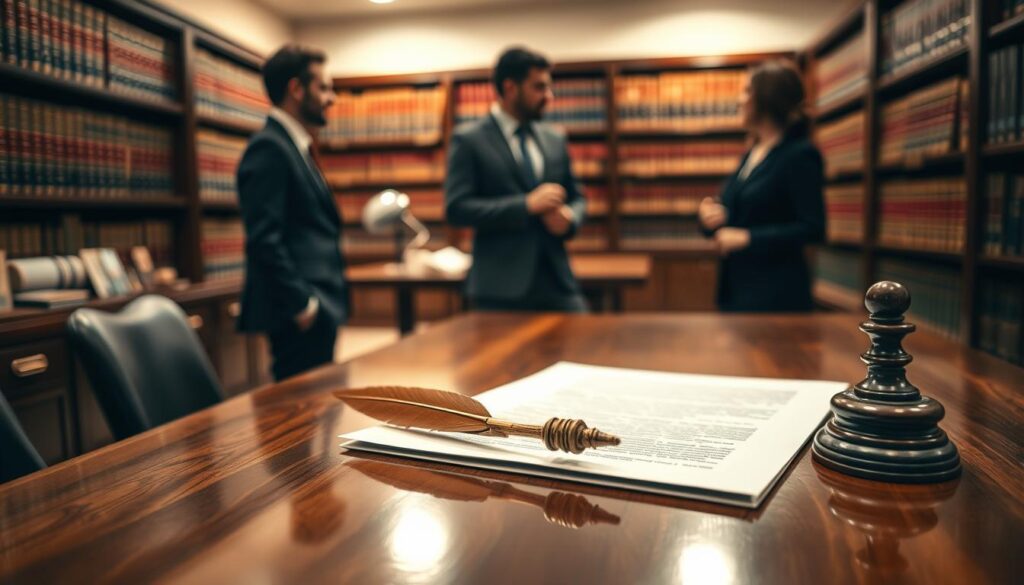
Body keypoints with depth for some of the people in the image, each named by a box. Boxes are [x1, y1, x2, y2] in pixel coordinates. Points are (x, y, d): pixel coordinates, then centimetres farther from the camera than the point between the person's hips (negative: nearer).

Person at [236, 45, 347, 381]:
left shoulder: (296, 148, 18)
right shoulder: (268, 147, -11)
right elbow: (264, 239, -20)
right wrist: (302, 305, -19)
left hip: (317, 309, 10)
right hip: (301, 315, -9)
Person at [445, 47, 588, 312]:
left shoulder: (555, 139, 14)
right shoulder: (468, 140, -2)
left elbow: (576, 198, 21)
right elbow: (456, 208, -10)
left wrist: (569, 217, -4)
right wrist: (527, 205, -17)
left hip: (557, 282, 5)